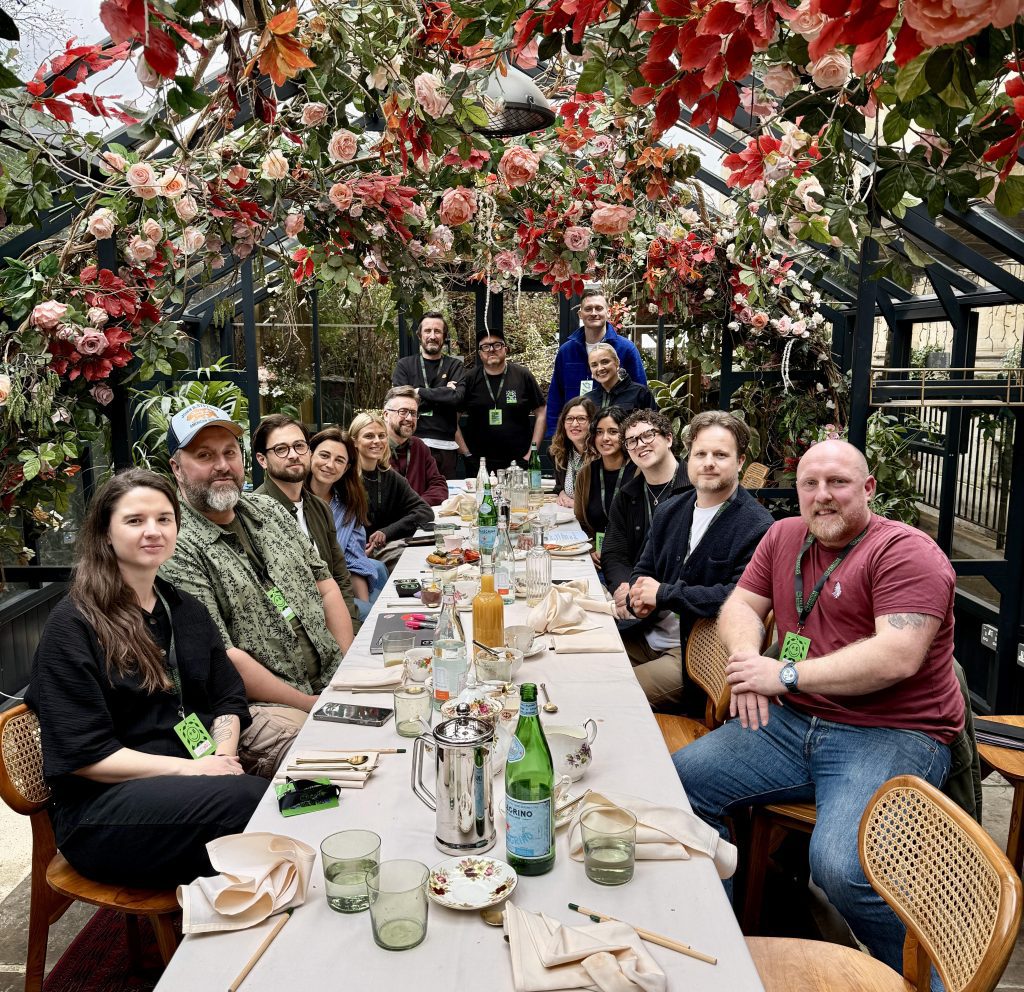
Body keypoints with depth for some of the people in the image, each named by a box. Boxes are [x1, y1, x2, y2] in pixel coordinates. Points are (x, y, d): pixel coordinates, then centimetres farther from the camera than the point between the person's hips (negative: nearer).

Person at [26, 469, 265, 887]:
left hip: (191, 784, 6)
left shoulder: (186, 610, 16)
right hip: (99, 808, -5)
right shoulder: (72, 626, -5)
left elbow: (228, 700, 14)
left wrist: (224, 757, -8)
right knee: (250, 799, -32)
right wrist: (189, 768, -18)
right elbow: (81, 754, -10)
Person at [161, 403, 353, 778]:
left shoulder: (269, 510, 14)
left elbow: (325, 584, 16)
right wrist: (312, 705, -14)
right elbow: (221, 656, -16)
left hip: (333, 682, 8)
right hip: (259, 705, -7)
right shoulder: (175, 547, -11)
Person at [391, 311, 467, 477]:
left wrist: (420, 392, -8)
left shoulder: (455, 366, 9)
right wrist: (443, 394, -6)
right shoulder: (404, 365, 8)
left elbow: (457, 397, -10)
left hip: (446, 446, 1)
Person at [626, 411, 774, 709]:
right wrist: (639, 595, -8)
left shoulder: (757, 527, -13)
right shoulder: (668, 511, 11)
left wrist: (664, 594, -19)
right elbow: (643, 570, 18)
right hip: (650, 636, 7)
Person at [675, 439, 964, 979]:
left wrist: (786, 675, -17)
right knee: (678, 779, -5)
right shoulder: (784, 536, 12)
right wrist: (747, 659, -8)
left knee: (842, 867, -29)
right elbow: (741, 604, 15)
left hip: (892, 735, -6)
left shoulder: (906, 551, -10)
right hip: (792, 724, 7)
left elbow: (897, 657, -21)